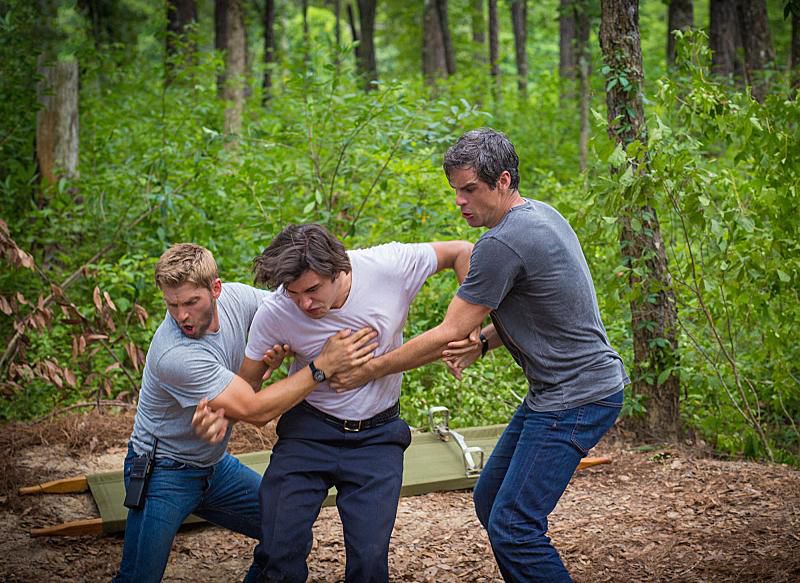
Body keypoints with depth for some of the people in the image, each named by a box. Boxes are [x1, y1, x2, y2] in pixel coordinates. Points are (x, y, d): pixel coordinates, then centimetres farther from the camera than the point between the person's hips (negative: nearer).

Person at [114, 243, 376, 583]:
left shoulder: (235, 298, -13)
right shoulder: (173, 355, -32)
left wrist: (279, 349, -17)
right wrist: (325, 364, -32)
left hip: (216, 465, 7)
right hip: (164, 474, -6)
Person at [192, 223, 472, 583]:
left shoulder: (390, 266, -21)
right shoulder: (275, 314, -19)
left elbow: (462, 252, -4)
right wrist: (220, 412, -29)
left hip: (378, 436, 0)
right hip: (308, 430, 0)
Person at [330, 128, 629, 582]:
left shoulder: (503, 244, -21)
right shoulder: (541, 214, 10)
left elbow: (447, 335, -17)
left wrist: (368, 371, -8)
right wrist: (483, 343, -1)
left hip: (578, 399, -11)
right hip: (556, 392, 11)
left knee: (512, 526, -13)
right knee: (491, 500, 15)